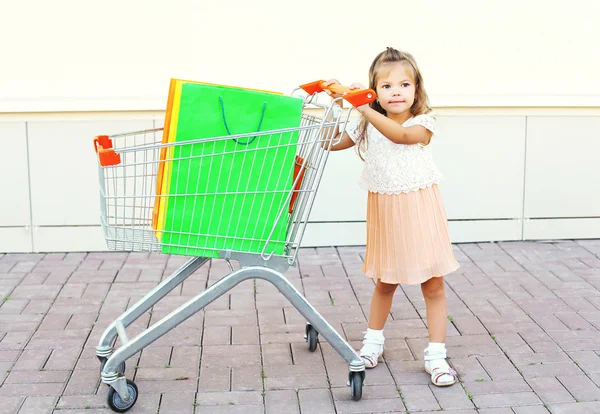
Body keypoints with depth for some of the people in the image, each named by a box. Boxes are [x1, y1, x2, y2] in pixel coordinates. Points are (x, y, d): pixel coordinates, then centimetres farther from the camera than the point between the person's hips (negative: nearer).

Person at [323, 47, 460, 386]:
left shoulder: (423, 124, -10)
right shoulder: (367, 127, 3)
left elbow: (400, 135, -32)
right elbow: (331, 142, 9)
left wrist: (365, 110, -39)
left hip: (420, 212, -3)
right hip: (385, 213, 3)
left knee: (433, 284, 2)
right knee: (385, 282, 17)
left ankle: (436, 354, 12)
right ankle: (374, 340, 35)